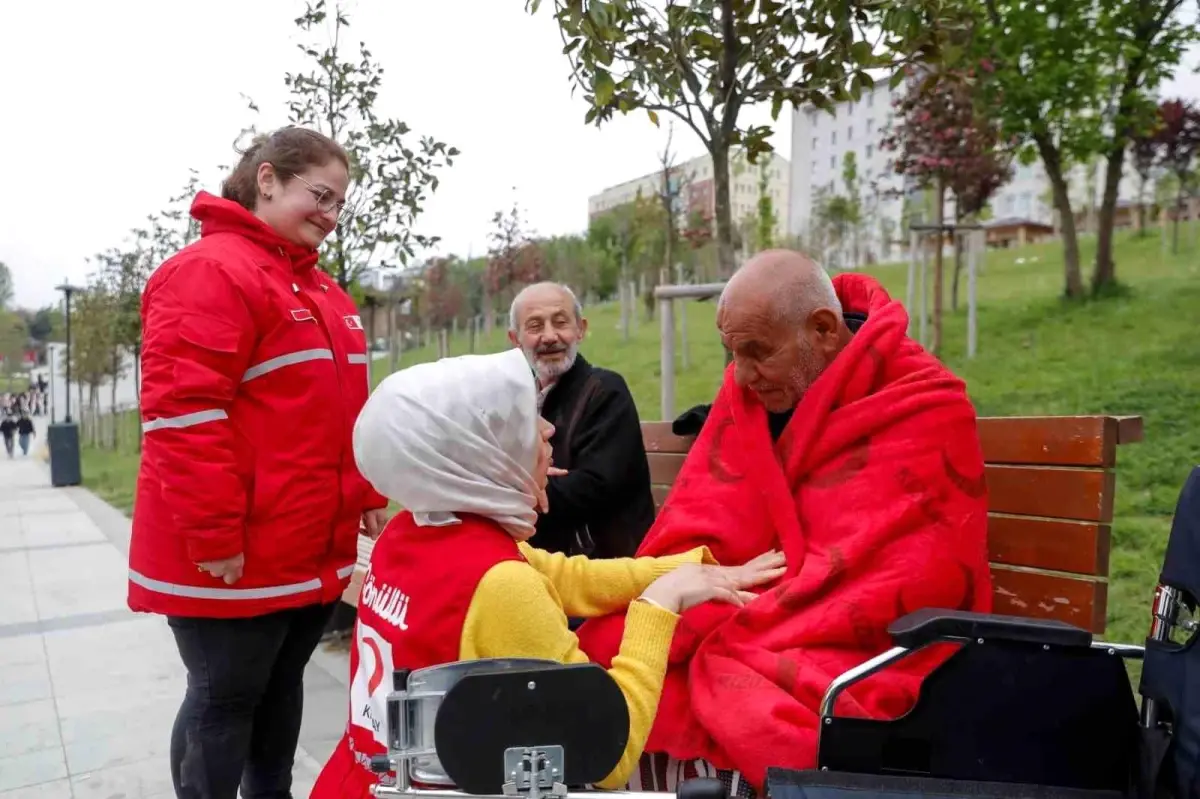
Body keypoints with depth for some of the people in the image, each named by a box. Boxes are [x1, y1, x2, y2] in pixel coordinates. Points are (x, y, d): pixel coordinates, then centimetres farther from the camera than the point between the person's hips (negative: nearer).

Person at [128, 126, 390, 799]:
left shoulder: (322, 291, 15)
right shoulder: (211, 271, -14)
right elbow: (182, 414, -21)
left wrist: (366, 496, 15)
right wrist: (214, 536, -21)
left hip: (312, 550, 9)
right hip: (233, 556, -9)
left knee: (281, 685, 20)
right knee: (225, 698, 6)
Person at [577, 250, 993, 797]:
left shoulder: (923, 411, -11)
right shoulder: (751, 386, 5)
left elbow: (884, 585, -18)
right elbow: (695, 530, 1)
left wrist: (718, 641, -21)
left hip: (846, 649, -5)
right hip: (740, 627, 6)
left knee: (747, 719, -33)